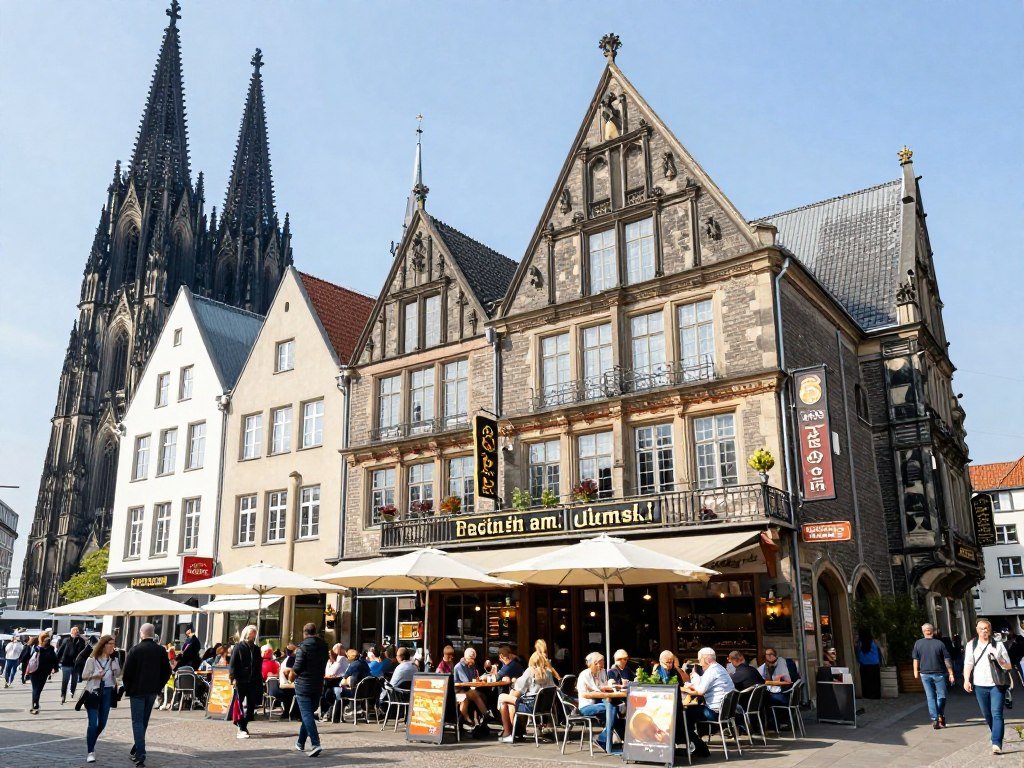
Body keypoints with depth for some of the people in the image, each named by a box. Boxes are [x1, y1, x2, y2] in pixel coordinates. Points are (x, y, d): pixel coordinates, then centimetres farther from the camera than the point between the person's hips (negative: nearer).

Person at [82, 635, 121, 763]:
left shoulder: (113, 659, 5)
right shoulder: (92, 659, -7)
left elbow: (118, 674, -2)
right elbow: (84, 676, -3)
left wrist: (115, 659, -11)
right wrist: (96, 676, -20)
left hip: (107, 692, 4)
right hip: (93, 692, -4)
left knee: (102, 723, 9)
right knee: (93, 723, -7)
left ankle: (91, 744, 33)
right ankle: (90, 752, 1)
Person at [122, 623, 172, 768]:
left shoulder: (135, 649, -10)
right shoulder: (161, 650, 1)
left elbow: (127, 672, -11)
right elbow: (167, 672, 3)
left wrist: (127, 689, 2)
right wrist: (158, 686, 11)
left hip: (137, 690, -4)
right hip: (152, 691, 4)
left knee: (138, 722, 0)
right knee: (144, 721, 18)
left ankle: (140, 755, -8)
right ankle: (138, 750, 27)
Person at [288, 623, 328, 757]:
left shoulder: (303, 647, -12)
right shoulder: (323, 646, 7)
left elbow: (296, 669, -14)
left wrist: (291, 676, 8)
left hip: (303, 685, -6)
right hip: (318, 684, 6)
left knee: (306, 715, -8)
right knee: (308, 713, 17)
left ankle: (315, 744, -21)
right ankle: (301, 743, 27)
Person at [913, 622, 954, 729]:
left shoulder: (918, 643, -3)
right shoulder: (940, 643, -8)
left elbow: (916, 659, 4)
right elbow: (947, 660, -6)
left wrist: (916, 671, 17)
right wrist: (951, 674, 1)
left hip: (925, 674, 2)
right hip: (939, 673, -2)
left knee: (930, 697, 7)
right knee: (941, 695, 14)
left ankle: (935, 719, 4)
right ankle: (940, 716, 9)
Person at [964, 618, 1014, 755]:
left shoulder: (998, 645, 3)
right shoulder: (971, 645, 6)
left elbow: (1008, 666, 3)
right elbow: (968, 664, 3)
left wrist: (998, 658, -16)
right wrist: (966, 680, -10)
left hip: (996, 685, -2)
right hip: (980, 685, 2)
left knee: (996, 714, -11)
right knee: (987, 715, 12)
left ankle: (997, 744, -16)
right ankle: (997, 736, 31)